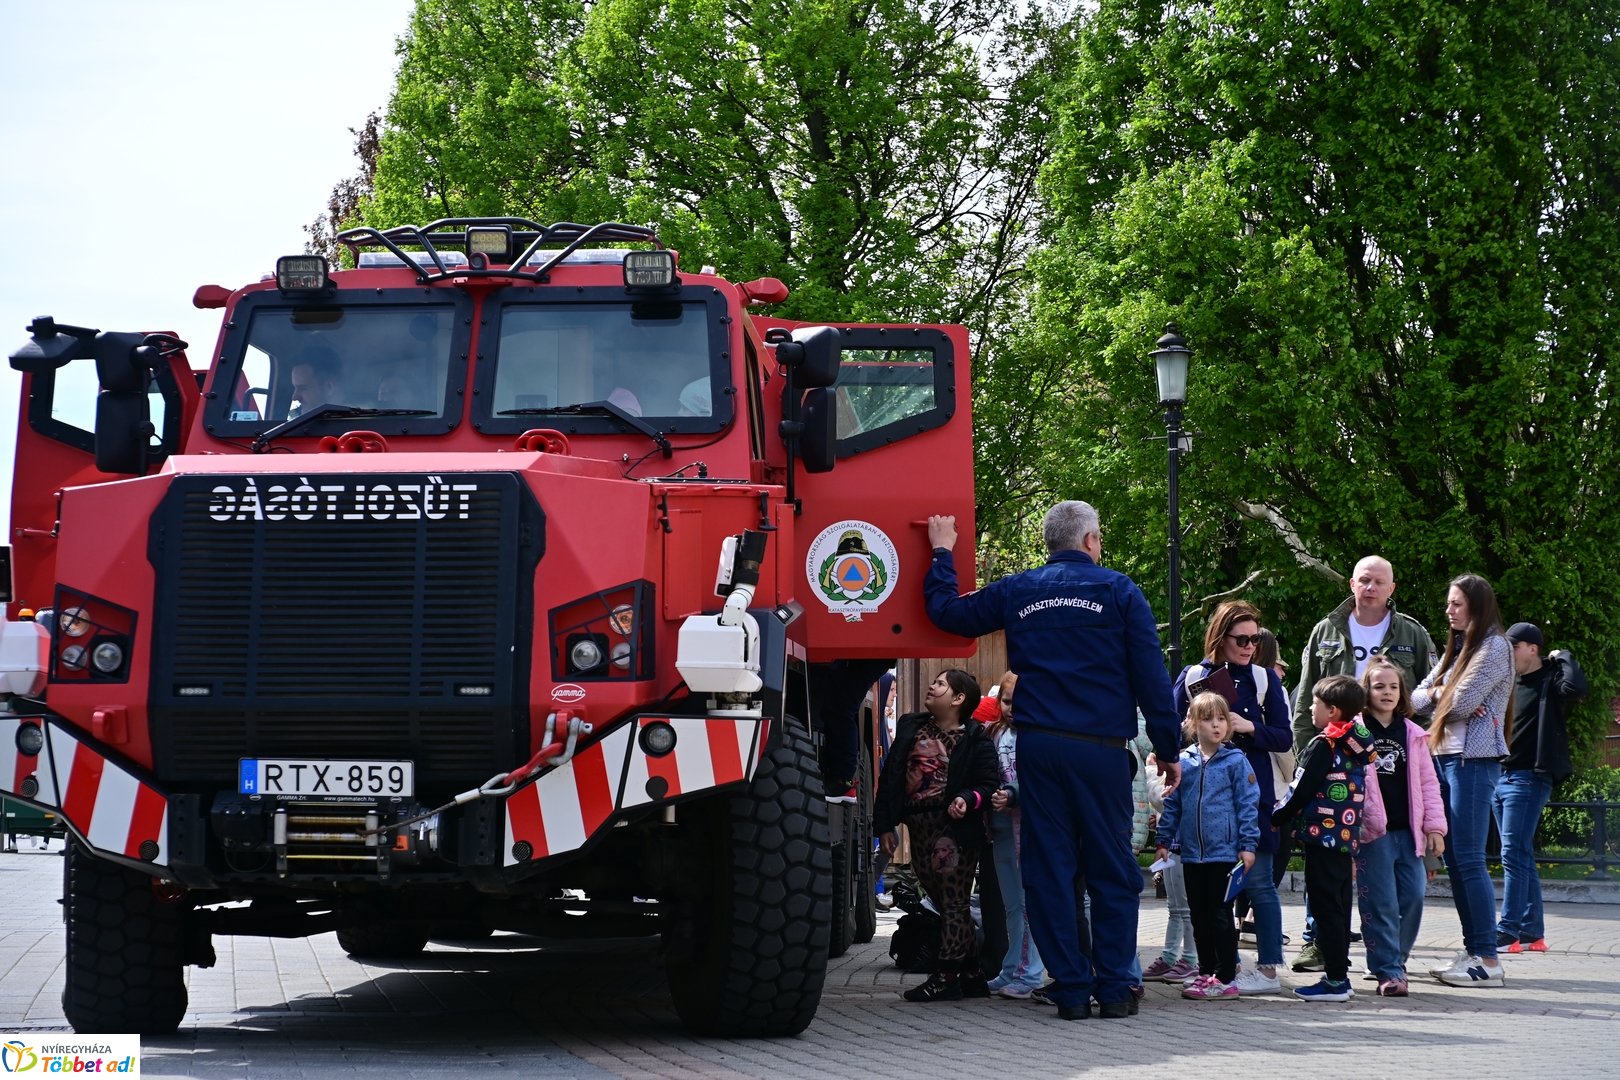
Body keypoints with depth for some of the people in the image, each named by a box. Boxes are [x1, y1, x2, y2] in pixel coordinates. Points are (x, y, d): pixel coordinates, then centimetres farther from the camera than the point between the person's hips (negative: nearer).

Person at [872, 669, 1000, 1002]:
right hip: (919, 827, 6)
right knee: (945, 904, 11)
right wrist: (885, 825, 4)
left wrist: (968, 800, -27)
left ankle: (944, 977, -4)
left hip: (954, 828, -6)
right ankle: (969, 972, 20)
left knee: (954, 904, -3)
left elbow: (989, 784, -8)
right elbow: (891, 777, 9)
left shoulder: (975, 739, -5)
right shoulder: (911, 727, 10)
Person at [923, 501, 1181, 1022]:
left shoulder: (1016, 592, 8)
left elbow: (946, 611, 17)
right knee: (1112, 869, 5)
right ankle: (1114, 988, 3)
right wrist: (1167, 749, 4)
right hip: (1102, 746, -2)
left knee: (1049, 869, 5)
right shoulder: (1118, 590, 2)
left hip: (1038, 746, 2)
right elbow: (1152, 676, -1)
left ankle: (1070, 989, 3)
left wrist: (942, 554, 31)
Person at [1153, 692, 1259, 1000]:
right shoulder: (1184, 763, 6)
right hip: (1192, 854, 4)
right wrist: (1164, 841, 10)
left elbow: (1248, 804, -5)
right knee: (1199, 917, 12)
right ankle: (1206, 973, 22)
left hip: (1224, 851, -4)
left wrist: (1247, 844, -9)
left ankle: (1225, 978, 5)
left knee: (1220, 916, -1)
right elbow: (1172, 804, 13)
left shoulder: (1236, 761, -5)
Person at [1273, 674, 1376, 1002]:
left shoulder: (1324, 745, -13)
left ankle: (1335, 979, -6)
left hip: (1322, 836, -8)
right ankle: (1340, 974, 17)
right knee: (1339, 907, 13)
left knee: (1326, 907, -5)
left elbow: (1301, 791, -13)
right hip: (1347, 837, 8)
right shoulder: (1356, 744, 11)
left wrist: (1276, 818, 2)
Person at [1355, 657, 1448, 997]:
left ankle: (1395, 959, 18)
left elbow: (1428, 781, 15)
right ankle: (1388, 971, -1)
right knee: (1381, 903, -5)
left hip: (1408, 831, 4)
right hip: (1372, 832, -4)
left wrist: (1434, 826, 7)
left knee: (1413, 897, 1)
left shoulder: (1412, 734, 14)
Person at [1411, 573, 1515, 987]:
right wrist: (1441, 696, -6)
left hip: (1474, 759, -9)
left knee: (1469, 859, -11)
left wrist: (1437, 694, 5)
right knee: (1454, 859, 8)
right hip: (1445, 757, 9)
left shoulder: (1493, 647, -7)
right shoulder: (1457, 649, 19)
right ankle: (1472, 950, 12)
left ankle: (1488, 960, -10)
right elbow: (1418, 698, 14)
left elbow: (1461, 702, -15)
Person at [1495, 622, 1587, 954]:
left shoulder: (1551, 680, -5)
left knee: (1514, 855, -14)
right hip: (1500, 776, 8)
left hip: (1529, 778, -8)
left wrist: (1562, 657, -12)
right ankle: (1532, 932, 12)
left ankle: (1508, 931, -16)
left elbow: (1577, 687, -27)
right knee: (1521, 857, 9)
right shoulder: (1508, 684, 16)